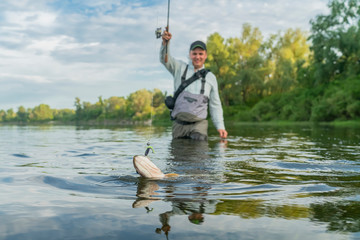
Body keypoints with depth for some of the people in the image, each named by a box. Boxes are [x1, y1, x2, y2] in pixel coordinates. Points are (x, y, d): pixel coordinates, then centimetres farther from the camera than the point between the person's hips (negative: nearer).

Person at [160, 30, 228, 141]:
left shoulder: (210, 77, 11)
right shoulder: (180, 68, 10)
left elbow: (215, 105, 13)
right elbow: (165, 59, -7)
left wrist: (220, 126, 3)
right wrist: (165, 42, -27)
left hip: (199, 123, 0)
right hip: (179, 123, 1)